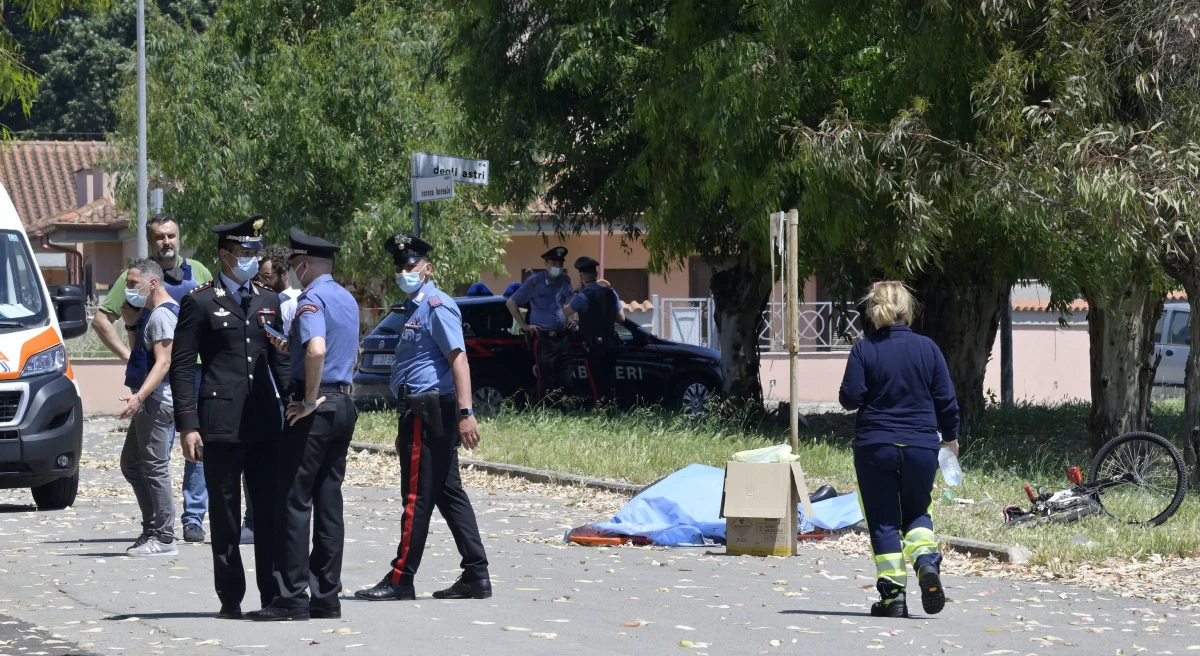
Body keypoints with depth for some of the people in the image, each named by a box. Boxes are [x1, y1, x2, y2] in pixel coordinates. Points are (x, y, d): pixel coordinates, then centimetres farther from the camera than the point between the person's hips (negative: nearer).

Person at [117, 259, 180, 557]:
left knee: (155, 468, -10)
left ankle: (164, 538, -9)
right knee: (131, 463, 16)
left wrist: (140, 397, -31)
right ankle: (153, 530, 17)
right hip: (152, 400, 11)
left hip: (157, 399, -11)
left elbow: (163, 362, -24)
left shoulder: (162, 315, -14)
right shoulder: (163, 311, 18)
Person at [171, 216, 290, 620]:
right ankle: (230, 599, 7)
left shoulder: (269, 302, 16)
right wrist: (188, 425, -9)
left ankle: (272, 595, 7)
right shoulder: (200, 302, 0)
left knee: (271, 510, 2)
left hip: (266, 423, 4)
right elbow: (182, 367, -2)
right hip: (221, 425, -4)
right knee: (225, 515, 2)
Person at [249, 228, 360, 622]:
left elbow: (317, 350, -30)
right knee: (329, 502, 9)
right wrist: (291, 349, 22)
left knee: (295, 501, -6)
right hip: (343, 403, 9)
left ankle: (292, 598, -8)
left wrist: (310, 400, -18)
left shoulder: (312, 300, -12)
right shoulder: (347, 300, 16)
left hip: (314, 408, -9)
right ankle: (326, 597, 9)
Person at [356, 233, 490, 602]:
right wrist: (405, 430, 26)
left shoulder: (436, 306, -11)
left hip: (429, 414, -10)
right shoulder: (414, 309, 19)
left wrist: (465, 413, -28)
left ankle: (401, 579, -2)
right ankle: (476, 576, 10)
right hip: (422, 414, 10)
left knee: (417, 497, -5)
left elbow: (458, 359, -20)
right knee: (449, 496, 9)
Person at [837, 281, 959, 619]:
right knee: (916, 512, 18)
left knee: (883, 521, 6)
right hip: (921, 445, 2)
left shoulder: (864, 350, -5)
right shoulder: (927, 347, 0)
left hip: (875, 447, -2)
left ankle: (892, 593, -1)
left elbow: (850, 397, -9)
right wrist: (950, 436, 18)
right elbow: (946, 398, 3)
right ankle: (927, 559, -11)